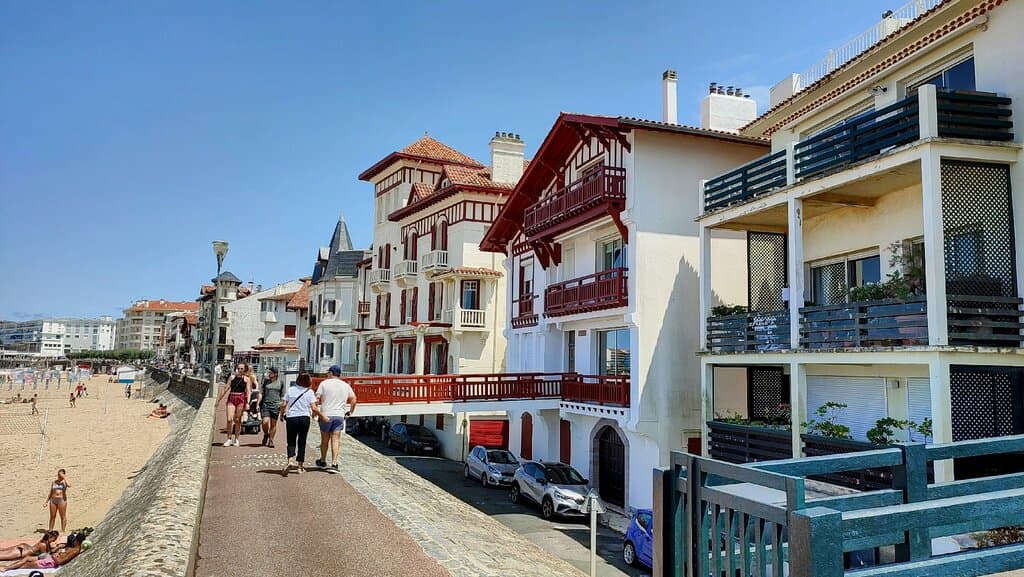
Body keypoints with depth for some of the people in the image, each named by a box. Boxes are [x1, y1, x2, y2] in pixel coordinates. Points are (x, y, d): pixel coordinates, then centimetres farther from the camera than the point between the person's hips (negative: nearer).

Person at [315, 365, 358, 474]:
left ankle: (322, 462, 29)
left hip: (325, 415, -1)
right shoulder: (346, 386, 8)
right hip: (339, 416, 1)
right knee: (335, 441, -1)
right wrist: (350, 411, 19)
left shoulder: (324, 383, -1)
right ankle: (334, 464, -9)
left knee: (324, 440, 14)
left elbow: (317, 399, -7)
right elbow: (353, 400, 8)